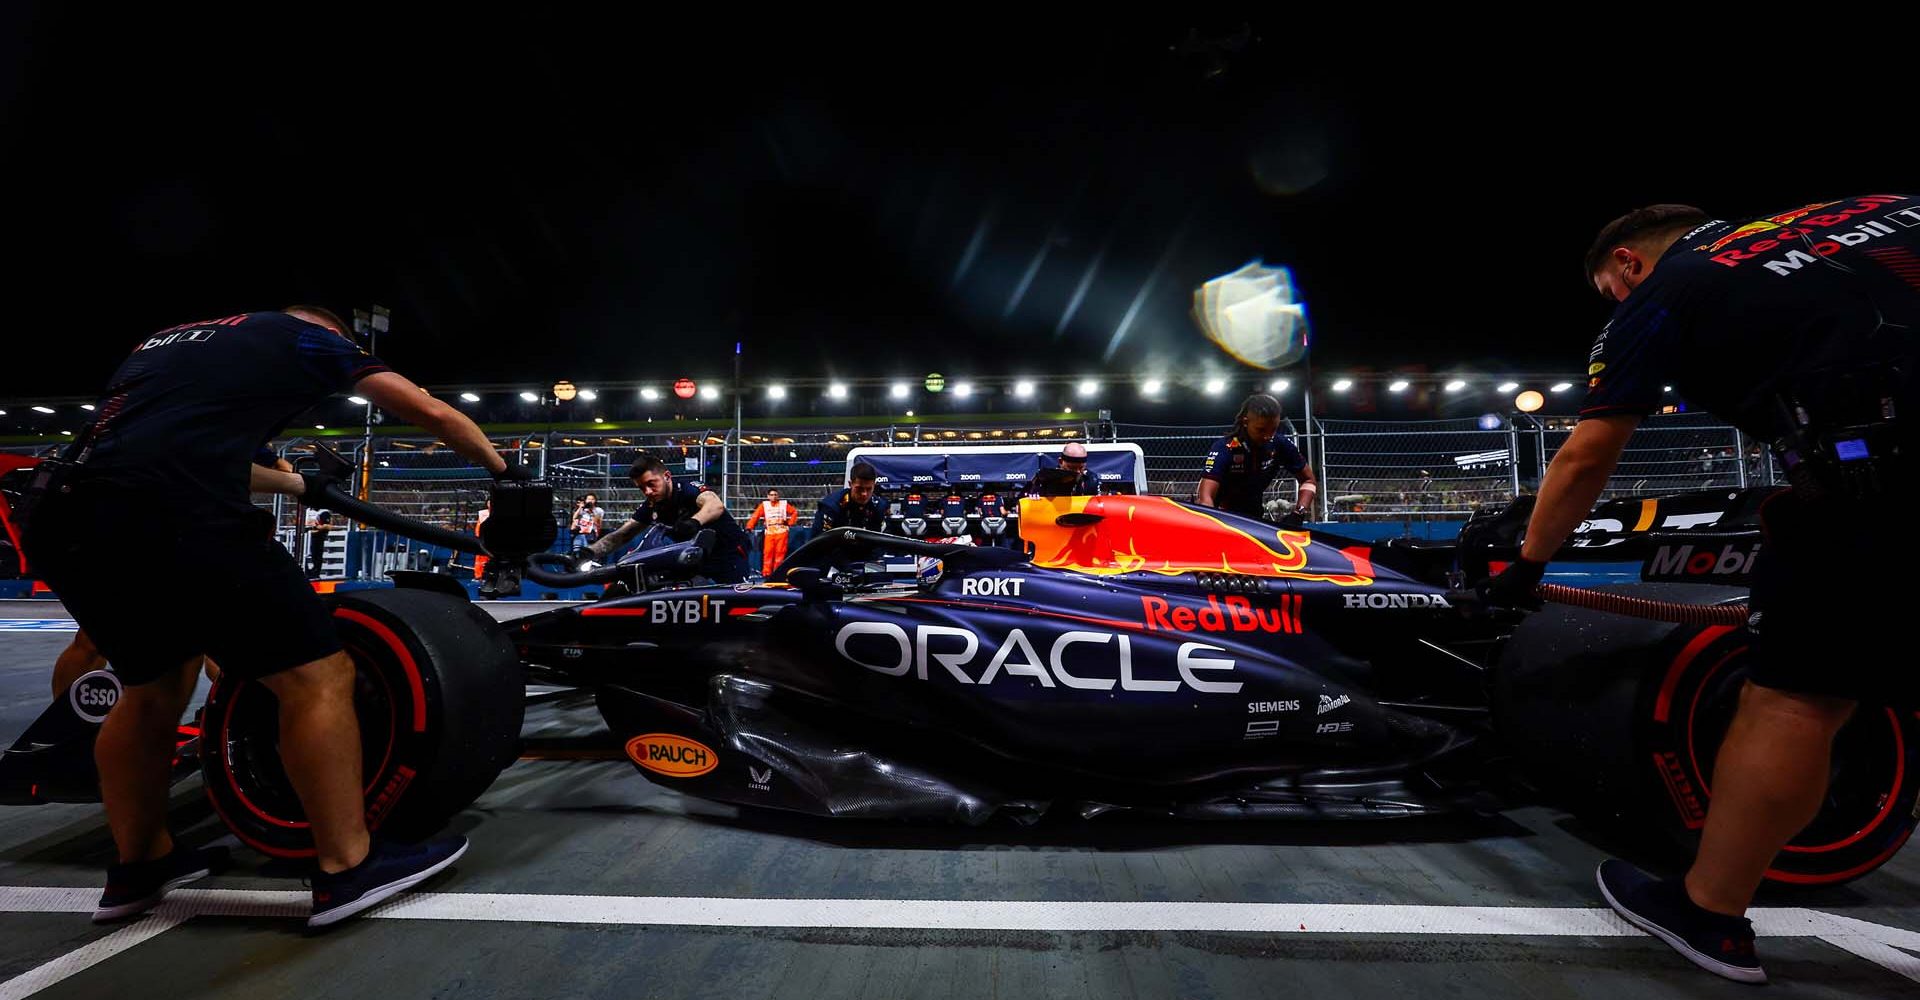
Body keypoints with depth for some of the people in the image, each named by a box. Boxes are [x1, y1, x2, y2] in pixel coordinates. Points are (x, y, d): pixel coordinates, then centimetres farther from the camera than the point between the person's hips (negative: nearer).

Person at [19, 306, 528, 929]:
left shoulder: (169, 339, 34)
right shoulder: (309, 337, 17)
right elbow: (433, 414, 19)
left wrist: (299, 485, 61)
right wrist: (504, 471, 34)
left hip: (61, 521, 8)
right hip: (178, 519, -8)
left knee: (153, 686, 27)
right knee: (316, 679, 1)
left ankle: (139, 866, 39)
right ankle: (346, 869, 8)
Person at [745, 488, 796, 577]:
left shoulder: (784, 504, 11)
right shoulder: (764, 505, 9)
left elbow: (795, 512, 15)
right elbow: (755, 516, 1)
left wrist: (790, 522, 3)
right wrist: (749, 527, -9)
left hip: (781, 532, 0)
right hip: (769, 532, 0)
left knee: (780, 552, -3)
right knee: (768, 552, -6)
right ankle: (766, 572, -3)